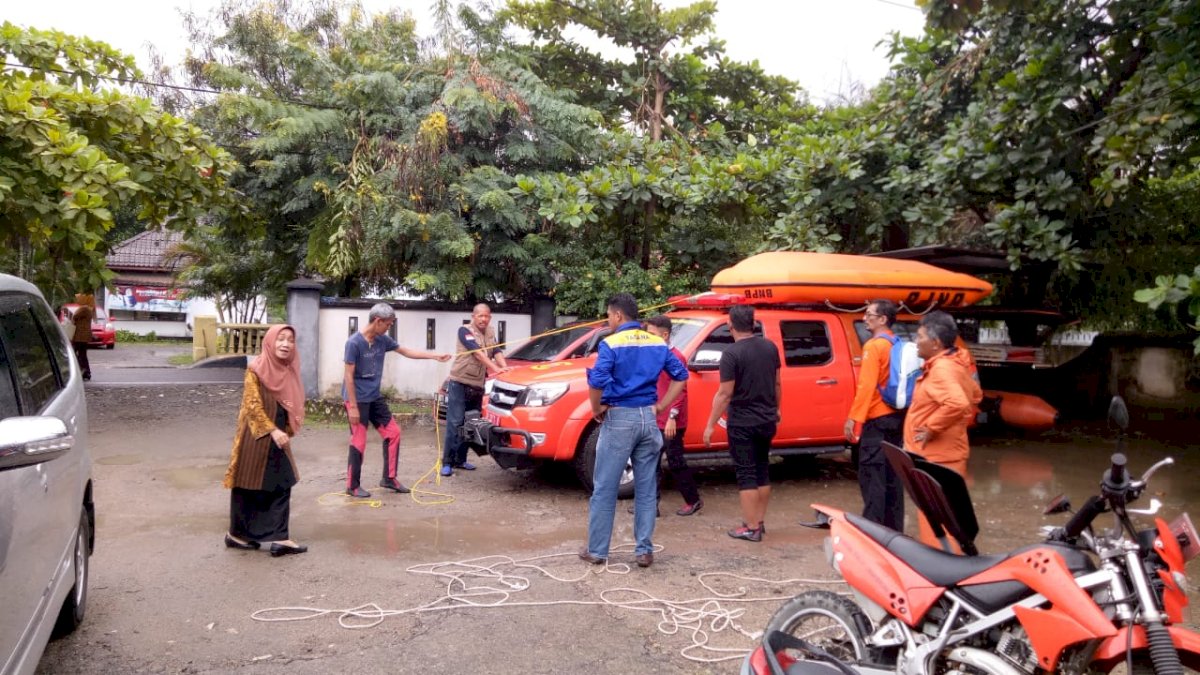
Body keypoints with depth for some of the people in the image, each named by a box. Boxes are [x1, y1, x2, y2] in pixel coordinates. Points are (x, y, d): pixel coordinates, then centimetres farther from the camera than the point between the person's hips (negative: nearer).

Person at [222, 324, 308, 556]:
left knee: (282, 486, 4)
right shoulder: (256, 370, -12)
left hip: (278, 438, 7)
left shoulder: (289, 371, 7)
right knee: (249, 487, 4)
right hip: (256, 437, -7)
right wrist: (273, 430, -24)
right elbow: (253, 405, -17)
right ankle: (236, 534, 19)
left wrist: (288, 430, 7)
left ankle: (279, 538, 8)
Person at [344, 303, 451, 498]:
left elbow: (407, 352, 16)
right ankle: (352, 486, 10)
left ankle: (389, 478, 19)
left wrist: (435, 356, 12)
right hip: (357, 399, -8)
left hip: (375, 397, 8)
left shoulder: (383, 340, 3)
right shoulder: (354, 343, -18)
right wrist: (353, 407, -19)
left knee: (393, 432, 8)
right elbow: (349, 376, -17)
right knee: (359, 442, -3)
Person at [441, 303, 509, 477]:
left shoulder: (490, 333, 14)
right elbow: (477, 352, -19)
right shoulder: (465, 331, -7)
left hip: (478, 385, 6)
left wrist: (504, 367, -18)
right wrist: (495, 368, -28)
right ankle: (447, 463, -6)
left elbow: (497, 352, 3)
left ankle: (460, 460, 18)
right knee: (455, 423, -9)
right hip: (459, 383, -6)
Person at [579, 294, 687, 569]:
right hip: (648, 418, 5)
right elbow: (681, 376, 10)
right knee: (646, 490, 11)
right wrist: (661, 406, 11)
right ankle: (644, 550, 14)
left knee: (604, 489, 5)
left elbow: (596, 381, -22)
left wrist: (597, 410, -7)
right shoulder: (658, 344, 8)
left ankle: (596, 550, 12)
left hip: (619, 419, -5)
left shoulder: (611, 344, -9)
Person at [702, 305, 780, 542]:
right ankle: (759, 521, 24)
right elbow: (777, 384, 10)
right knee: (762, 470, 16)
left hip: (742, 424, -6)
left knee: (746, 474, 1)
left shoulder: (732, 353, -17)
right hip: (767, 420, 6)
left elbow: (725, 394, -18)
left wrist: (710, 425, -11)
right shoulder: (770, 347, 2)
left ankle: (751, 528, 3)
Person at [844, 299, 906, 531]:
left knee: (871, 475, -6)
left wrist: (853, 417, -18)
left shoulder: (873, 346, -13)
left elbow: (866, 385, -19)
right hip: (897, 416, 8)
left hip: (877, 419, -8)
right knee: (892, 475, 12)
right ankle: (894, 527, 17)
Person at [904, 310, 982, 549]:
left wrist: (932, 427, -24)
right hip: (942, 453, 11)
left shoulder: (941, 369, -19)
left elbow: (958, 404, -34)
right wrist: (963, 422, 20)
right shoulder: (952, 364, 13)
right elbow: (975, 394, 26)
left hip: (937, 457, -11)